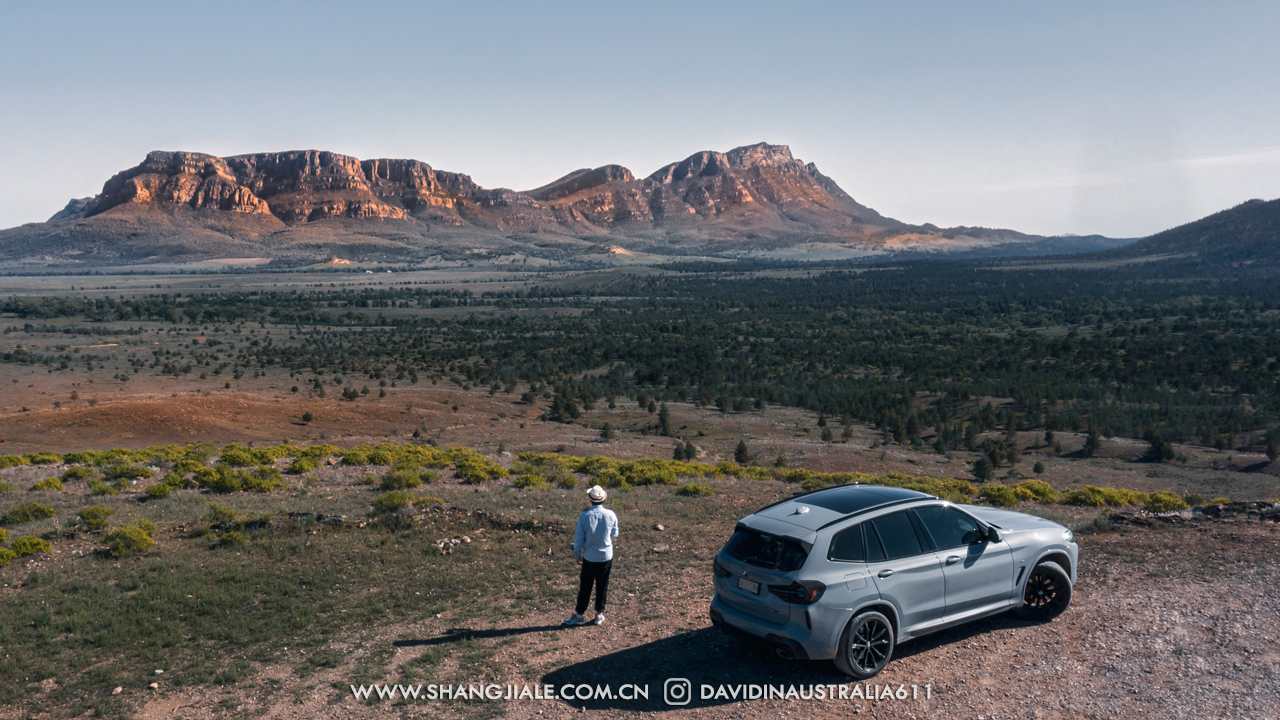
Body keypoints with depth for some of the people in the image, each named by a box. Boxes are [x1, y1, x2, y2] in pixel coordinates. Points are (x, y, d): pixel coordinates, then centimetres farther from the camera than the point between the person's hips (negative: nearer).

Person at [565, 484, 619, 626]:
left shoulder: (584, 516, -16)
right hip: (606, 556, 1)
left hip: (589, 557, -1)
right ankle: (599, 615, 23)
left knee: (585, 587, 11)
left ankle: (579, 615, 20)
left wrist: (577, 554, 6)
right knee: (602, 587, 14)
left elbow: (579, 538, -8)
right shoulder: (610, 515, -11)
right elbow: (614, 534, 4)